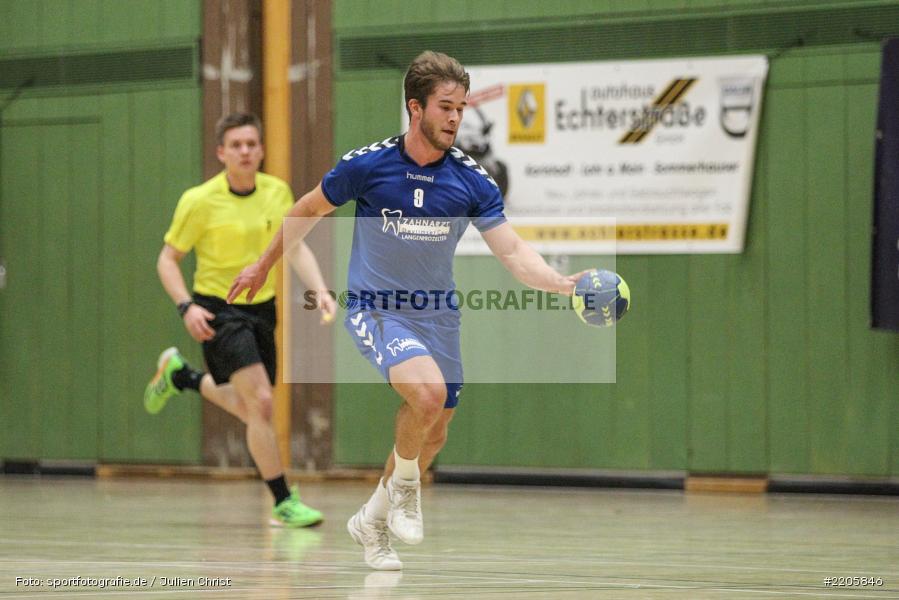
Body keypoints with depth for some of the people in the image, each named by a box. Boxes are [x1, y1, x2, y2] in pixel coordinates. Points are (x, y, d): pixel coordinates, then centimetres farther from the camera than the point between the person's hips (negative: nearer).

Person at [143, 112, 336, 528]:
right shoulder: (200, 201, -13)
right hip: (218, 309, -6)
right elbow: (167, 260, -6)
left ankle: (178, 376, 47)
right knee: (261, 402, -19)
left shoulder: (278, 192, -1)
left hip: (261, 307, 6)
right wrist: (186, 306, -21)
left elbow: (296, 247, 1)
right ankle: (283, 503, -10)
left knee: (246, 405, 20)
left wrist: (320, 290, -16)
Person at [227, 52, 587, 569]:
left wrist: (564, 284, -31)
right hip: (375, 308, -4)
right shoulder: (366, 165, -13)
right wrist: (264, 265, 14)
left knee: (433, 435, 11)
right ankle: (404, 485, -1)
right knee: (428, 391, -30)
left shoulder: (472, 181, -8)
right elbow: (310, 210, 4)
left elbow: (513, 251, -13)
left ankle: (372, 520, 37)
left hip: (437, 314, 4)